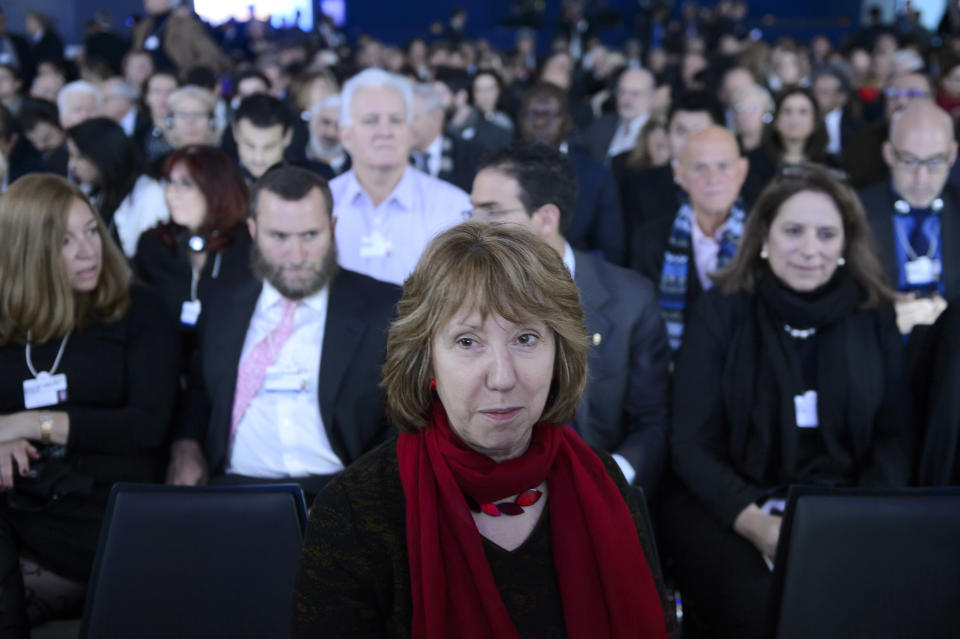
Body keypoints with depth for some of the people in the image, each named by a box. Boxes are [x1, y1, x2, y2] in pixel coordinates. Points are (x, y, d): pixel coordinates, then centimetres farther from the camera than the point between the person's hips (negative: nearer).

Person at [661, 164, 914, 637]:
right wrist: (755, 523, -20)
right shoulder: (721, 310, 0)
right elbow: (691, 443, -3)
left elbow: (894, 436, 8)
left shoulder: (874, 317, 7)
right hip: (727, 506, -2)